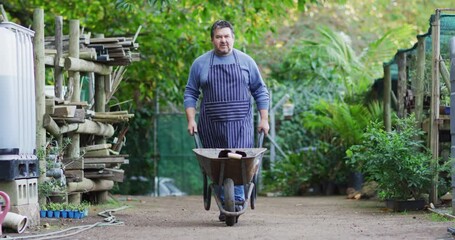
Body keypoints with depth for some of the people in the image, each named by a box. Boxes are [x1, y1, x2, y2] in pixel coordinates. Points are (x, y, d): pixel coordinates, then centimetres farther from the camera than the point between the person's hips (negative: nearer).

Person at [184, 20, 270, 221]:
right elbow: (190, 94, 11)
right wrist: (191, 120, 0)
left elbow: (260, 91, 12)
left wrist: (264, 119, 5)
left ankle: (237, 200, -11)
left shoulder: (246, 61, 8)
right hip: (211, 125, 1)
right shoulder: (200, 64, 8)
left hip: (240, 124, -1)